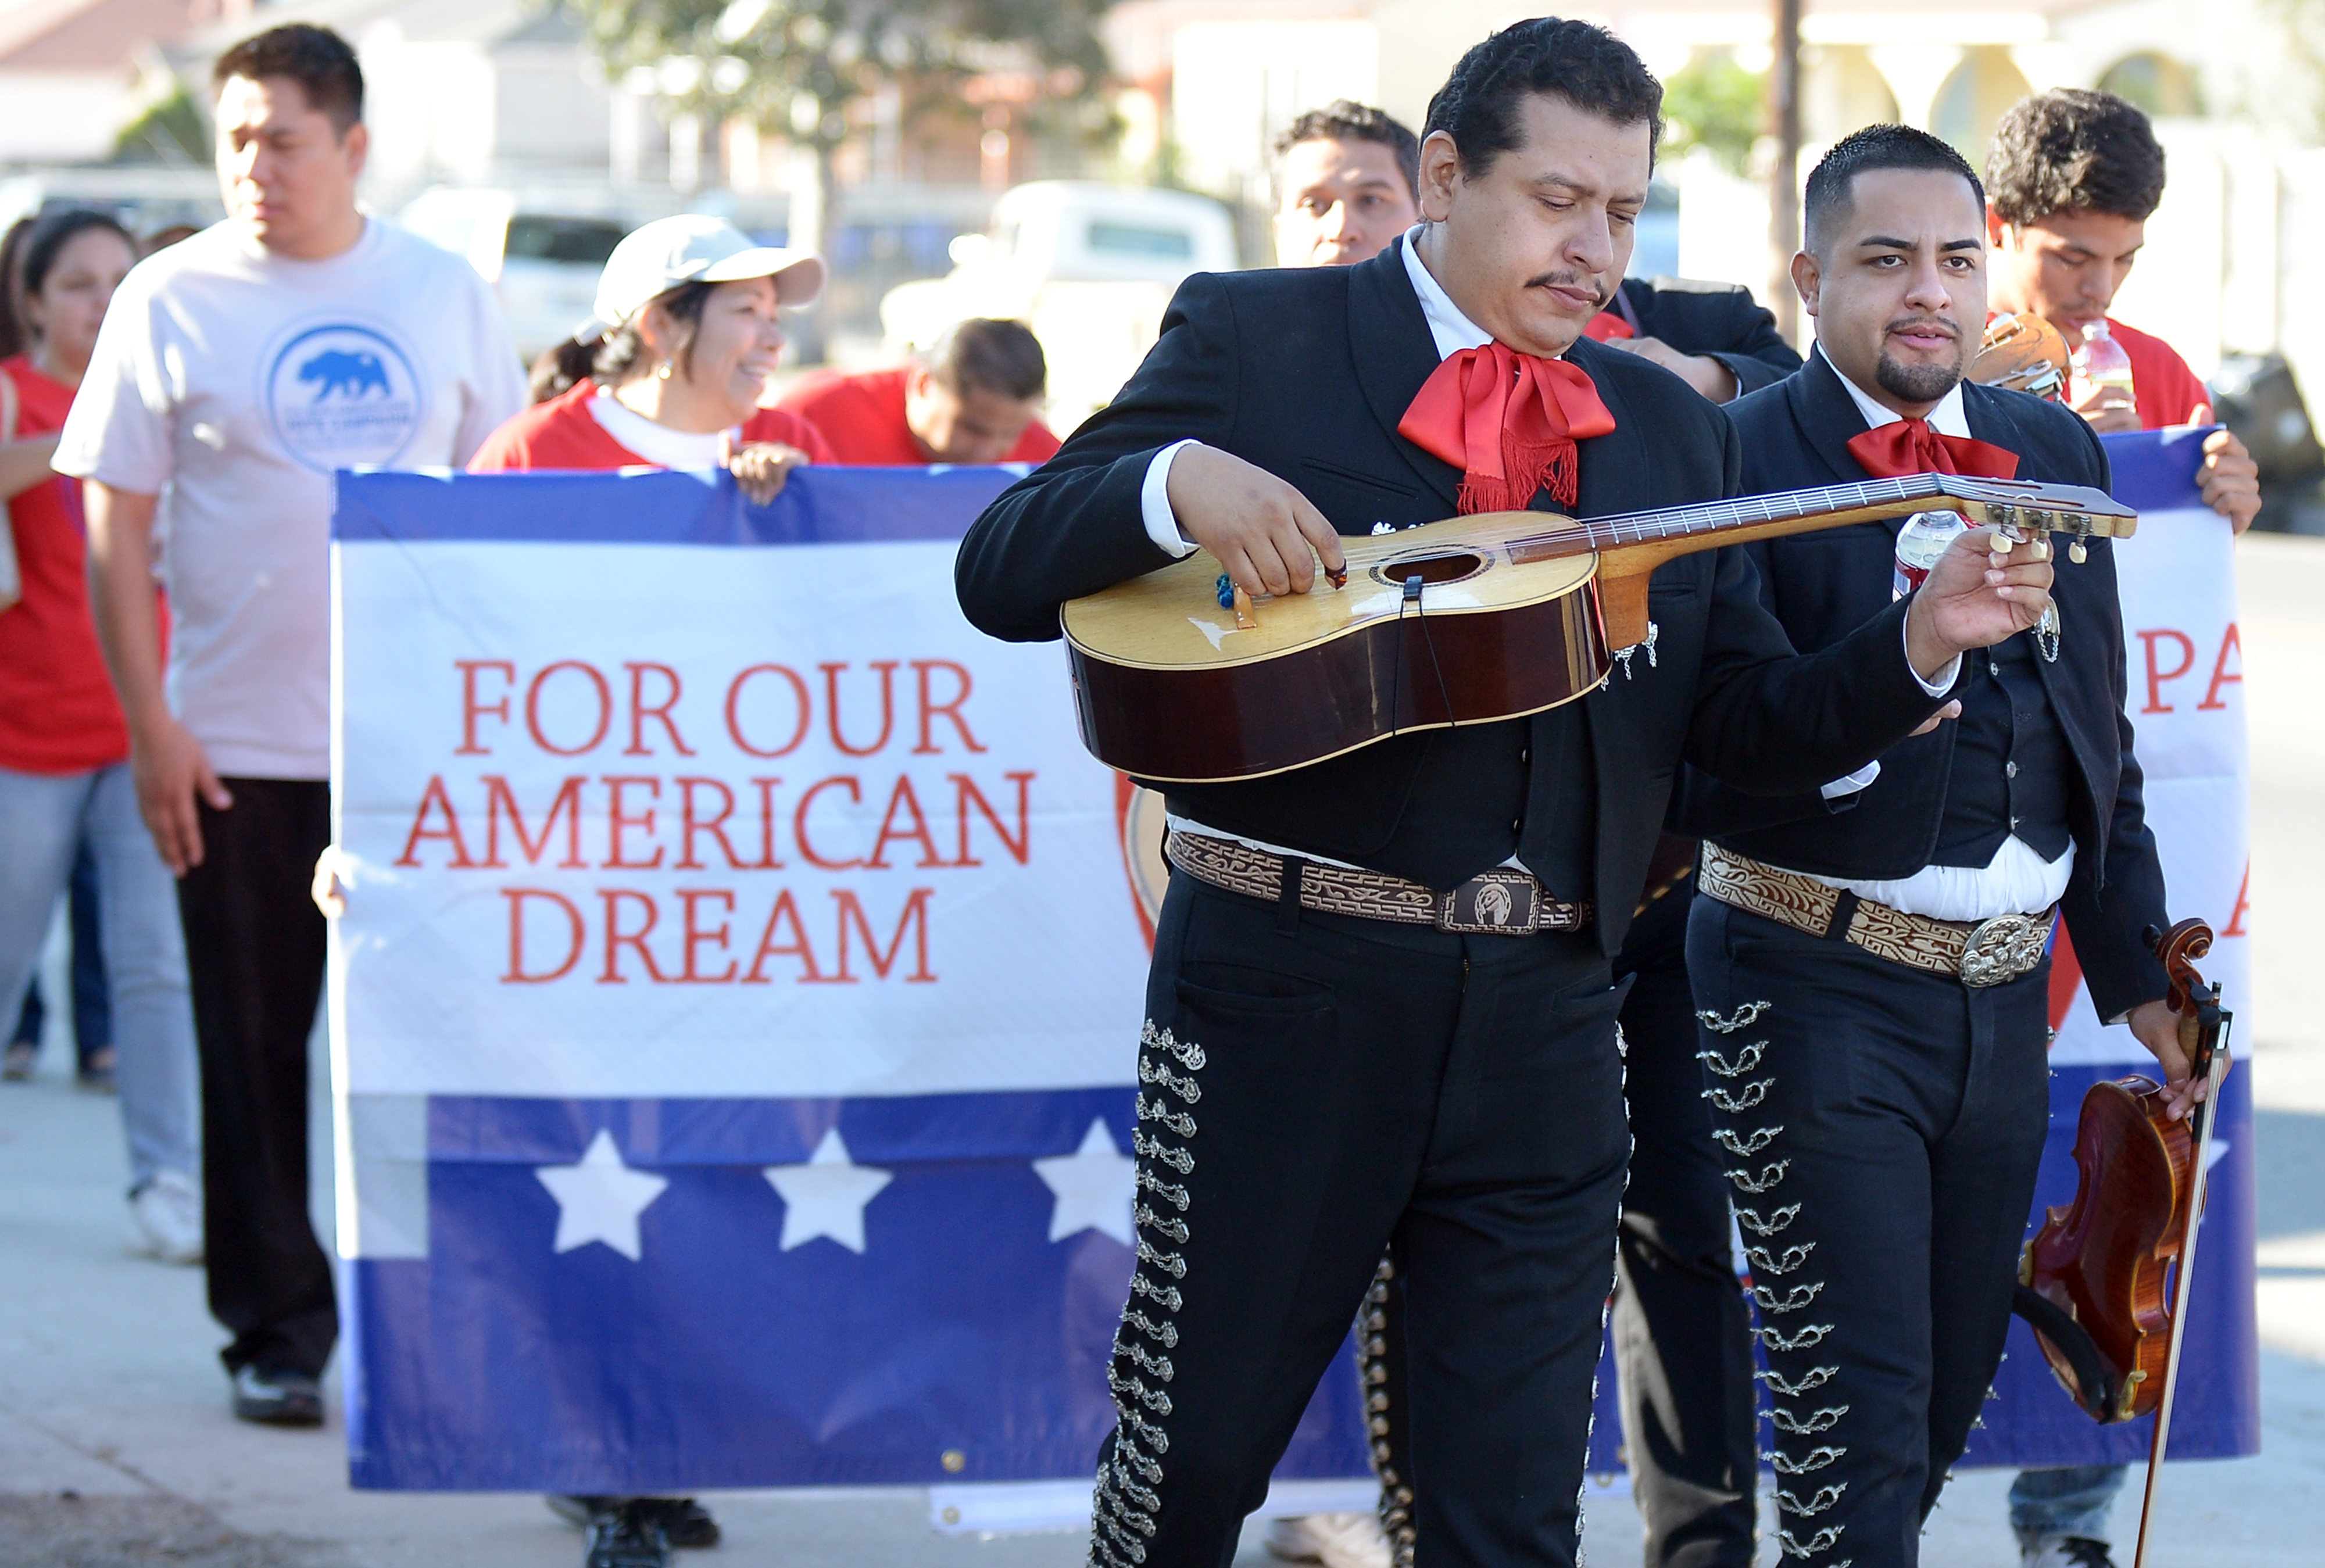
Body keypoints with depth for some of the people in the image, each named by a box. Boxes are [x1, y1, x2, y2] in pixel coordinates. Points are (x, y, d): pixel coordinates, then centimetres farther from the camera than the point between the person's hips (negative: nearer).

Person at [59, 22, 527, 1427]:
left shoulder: (445, 295, 5)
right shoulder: (174, 299, -1)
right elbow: (116, 527, -1)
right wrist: (151, 726, -8)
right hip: (239, 752, -1)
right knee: (254, 1054, 4)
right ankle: (278, 1330, 13)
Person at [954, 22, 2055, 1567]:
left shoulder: (1675, 432, 14)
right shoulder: (1252, 340, 2)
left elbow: (1751, 724, 11)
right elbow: (1002, 572, -3)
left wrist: (1921, 643, -7)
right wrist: (1175, 483, -22)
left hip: (1543, 1019, 3)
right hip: (1283, 991, -3)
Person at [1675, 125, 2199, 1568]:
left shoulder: (2055, 454, 9)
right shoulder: (1735, 459, -10)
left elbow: (2099, 731, 16)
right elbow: (1717, 768, -15)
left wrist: (2136, 963, 17)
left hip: (2006, 990, 6)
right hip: (1824, 983, -6)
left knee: (1957, 1382, 15)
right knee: (1858, 1412, -7)